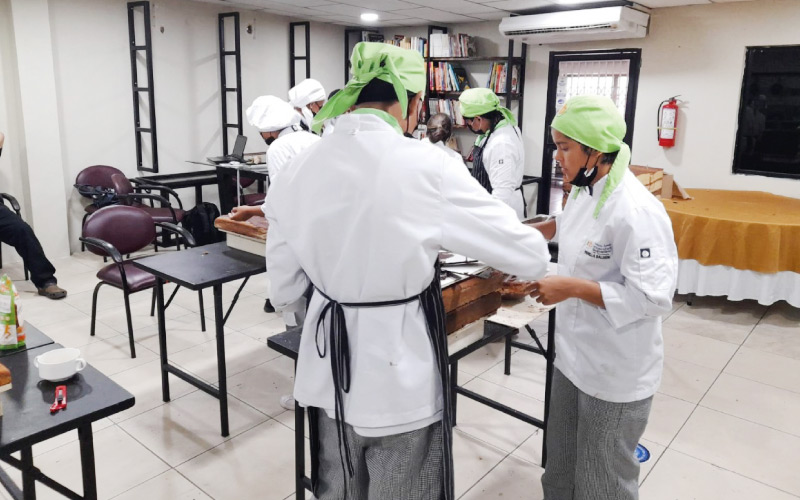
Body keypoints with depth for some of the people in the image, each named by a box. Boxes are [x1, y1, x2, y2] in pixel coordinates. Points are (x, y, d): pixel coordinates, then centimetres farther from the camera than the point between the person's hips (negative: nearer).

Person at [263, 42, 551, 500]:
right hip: (400, 371, -5)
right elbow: (528, 254, -10)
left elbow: (284, 282, 5)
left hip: (329, 364, 5)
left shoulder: (301, 166, -3)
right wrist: (536, 254, 13)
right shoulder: (427, 167, -18)